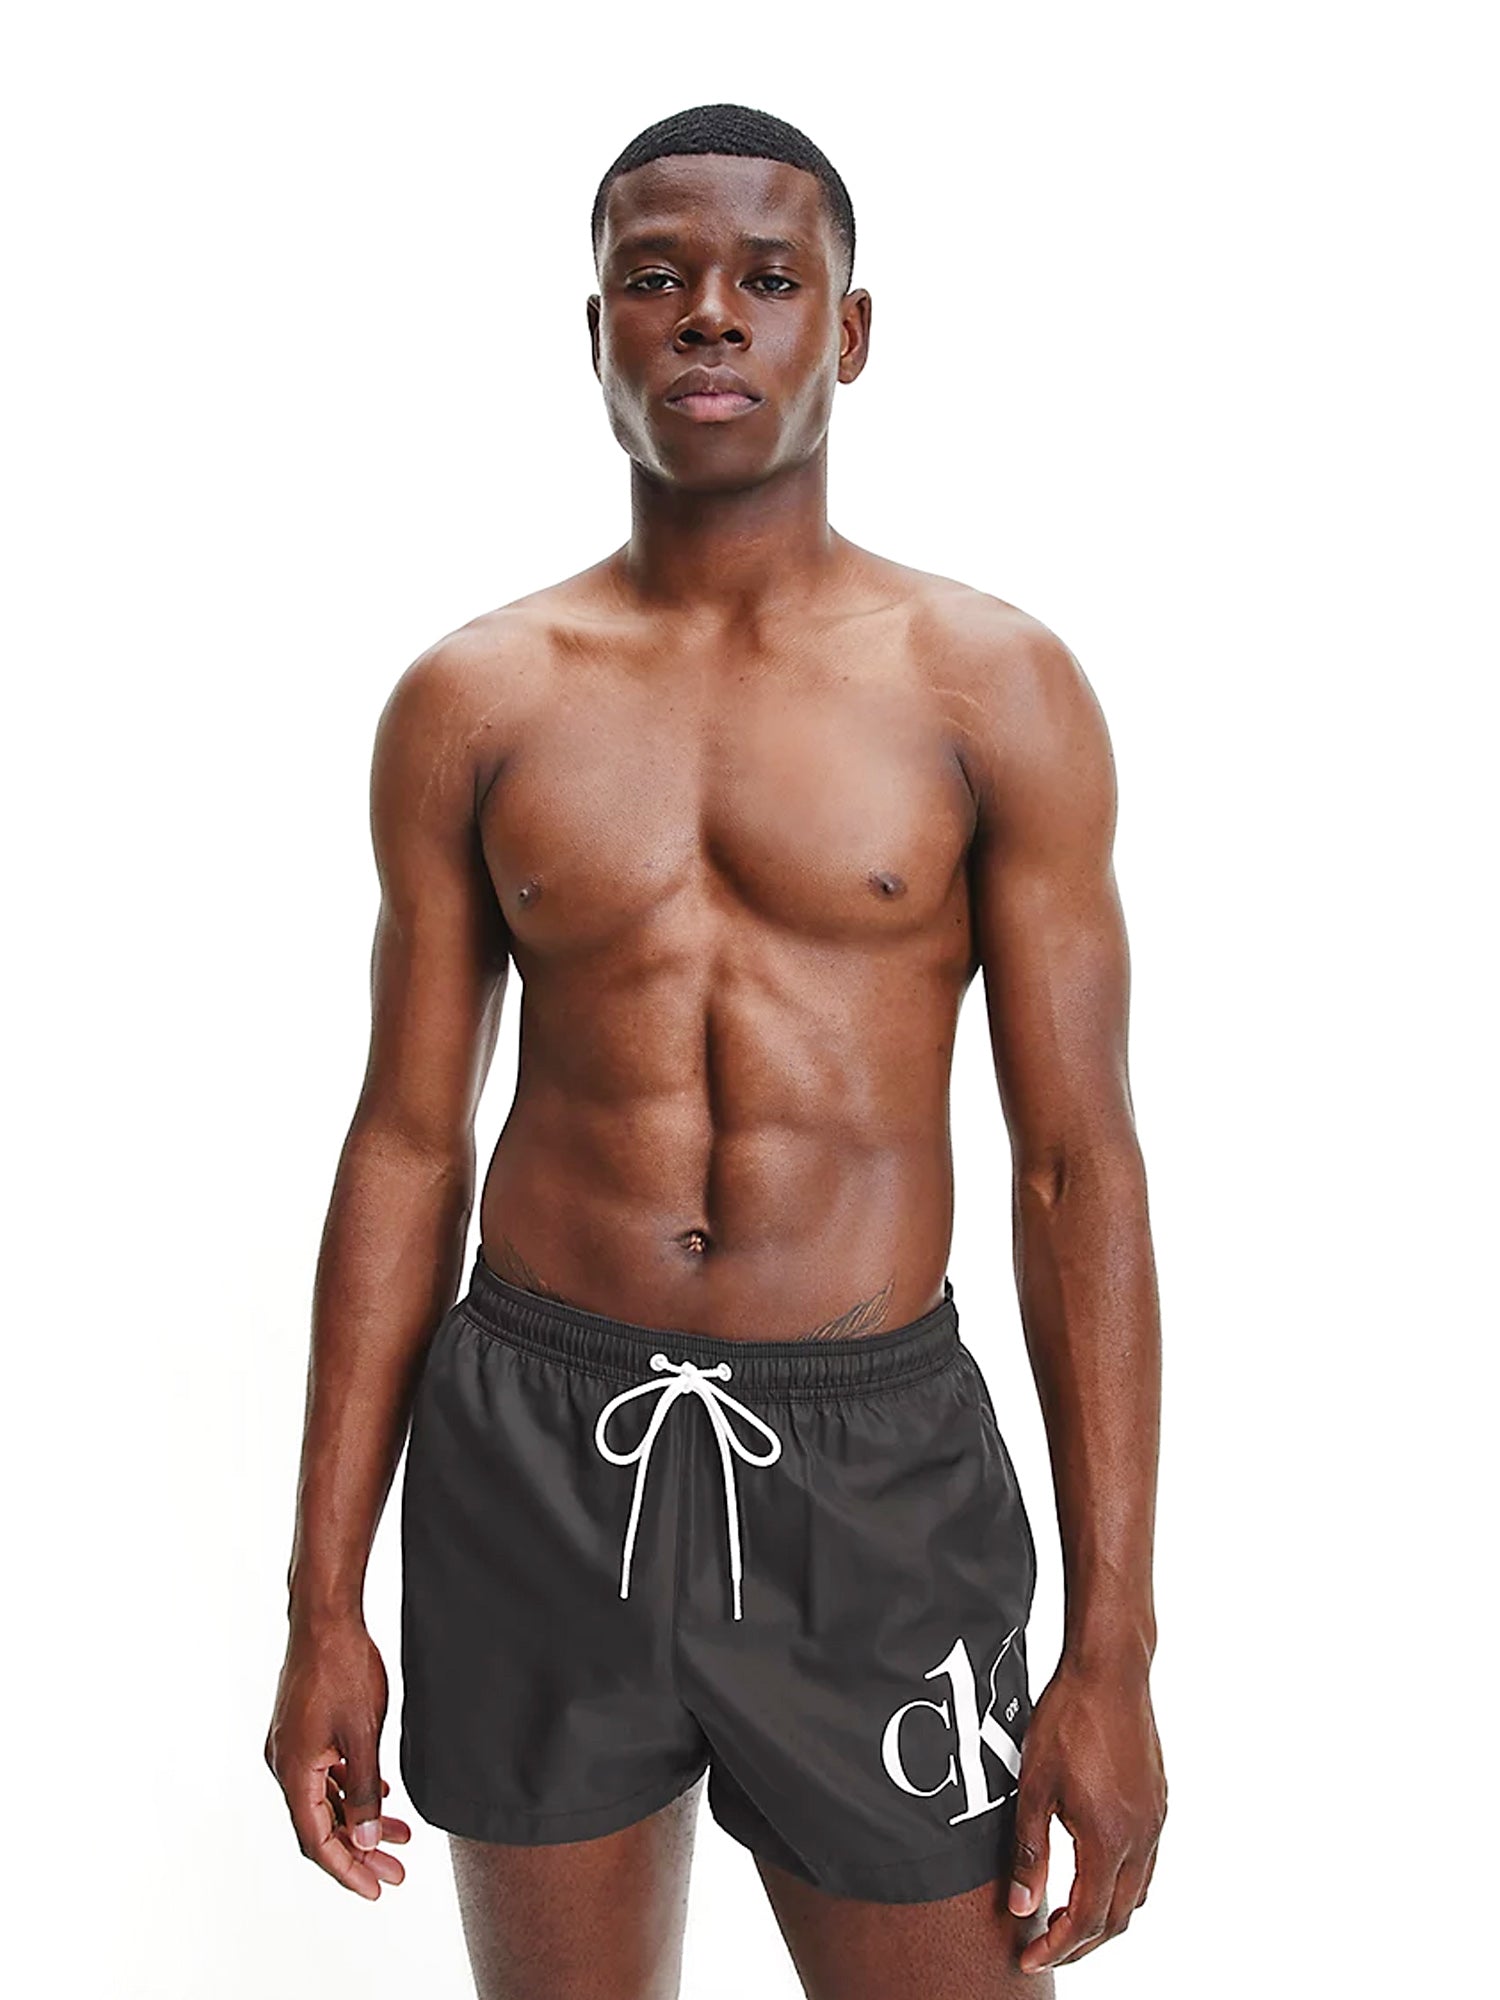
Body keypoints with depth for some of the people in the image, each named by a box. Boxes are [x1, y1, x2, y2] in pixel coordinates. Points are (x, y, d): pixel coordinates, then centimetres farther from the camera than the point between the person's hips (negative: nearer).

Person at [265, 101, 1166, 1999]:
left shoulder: (992, 686, -2)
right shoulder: (469, 700, 2)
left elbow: (1081, 1166, -4)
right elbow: (407, 1143, 4)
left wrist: (1114, 1646, -6)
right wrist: (324, 1598, 4)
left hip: (867, 1464, -1)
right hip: (533, 1445, 2)